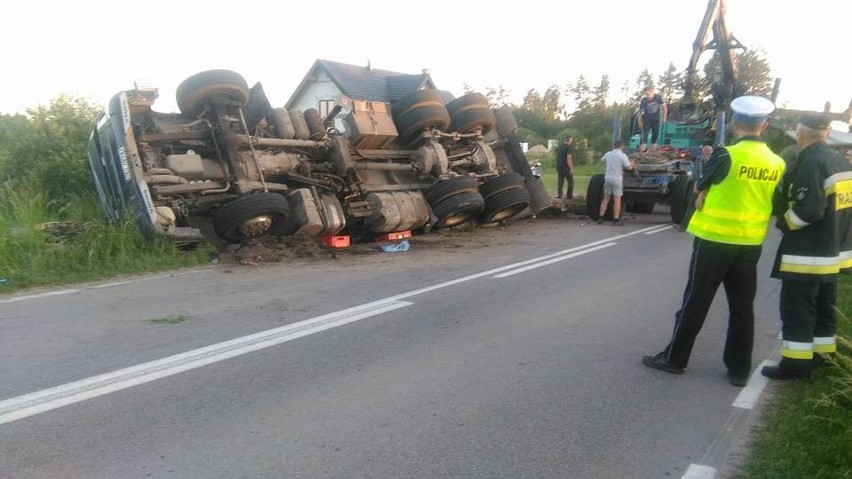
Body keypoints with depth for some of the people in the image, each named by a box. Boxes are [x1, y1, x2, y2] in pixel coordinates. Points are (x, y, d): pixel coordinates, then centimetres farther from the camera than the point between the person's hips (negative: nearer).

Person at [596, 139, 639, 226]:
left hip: (608, 178, 5)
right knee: (617, 200, 0)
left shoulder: (608, 154, 4)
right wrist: (632, 164, 10)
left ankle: (600, 218, 11)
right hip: (617, 179, -5)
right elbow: (628, 167, -11)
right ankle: (616, 220, 0)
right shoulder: (622, 155, -10)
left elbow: (602, 160, 23)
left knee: (606, 198, 13)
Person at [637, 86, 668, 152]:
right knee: (645, 135, -13)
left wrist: (664, 118, -9)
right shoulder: (643, 100, -23)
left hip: (656, 119, 3)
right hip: (647, 120, -3)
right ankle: (641, 151, -13)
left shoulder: (658, 97, -19)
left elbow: (664, 107, -7)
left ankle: (652, 151, 24)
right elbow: (640, 111, -10)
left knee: (655, 135, 8)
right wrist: (640, 122, -10)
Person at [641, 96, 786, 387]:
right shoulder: (777, 164, 1)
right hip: (750, 245, 5)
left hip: (715, 240, -5)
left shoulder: (726, 155, -15)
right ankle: (739, 369, 20)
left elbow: (699, 188, -1)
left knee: (696, 301, 5)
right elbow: (772, 207, 10)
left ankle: (674, 358, 15)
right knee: (742, 306, 12)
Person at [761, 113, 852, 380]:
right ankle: (820, 356, 30)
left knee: (796, 310, -1)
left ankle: (796, 363, 4)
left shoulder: (810, 163, -20)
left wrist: (783, 222, -11)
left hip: (807, 254, -9)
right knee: (823, 308, 19)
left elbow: (808, 209, -26)